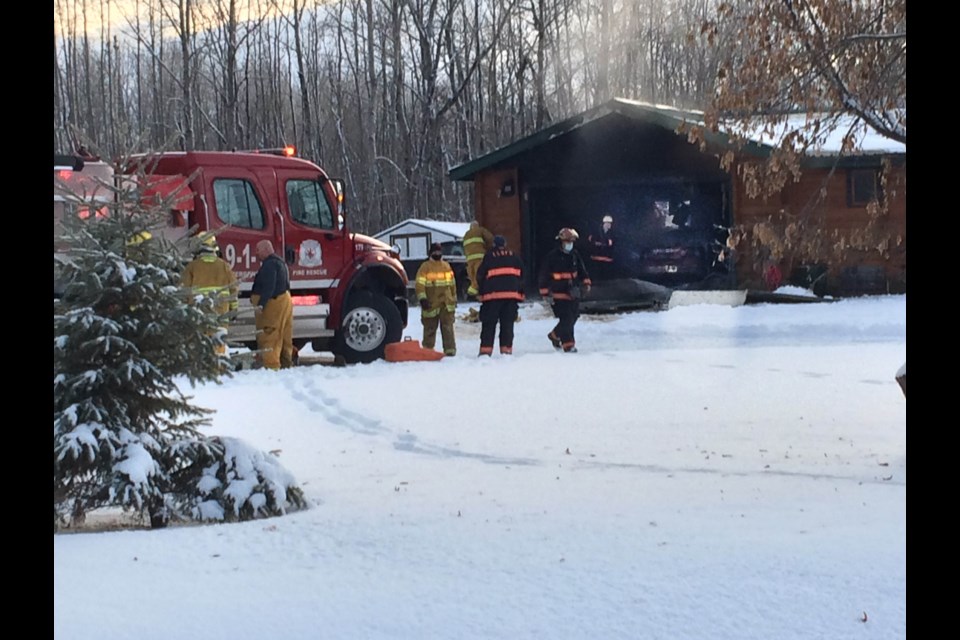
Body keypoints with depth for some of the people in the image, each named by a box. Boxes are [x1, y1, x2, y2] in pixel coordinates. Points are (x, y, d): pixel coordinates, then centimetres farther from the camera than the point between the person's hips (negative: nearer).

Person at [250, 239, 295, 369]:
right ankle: (286, 363, 17)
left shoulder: (269, 264, -14)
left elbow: (268, 287, -24)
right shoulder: (280, 263, 20)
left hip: (273, 303, -11)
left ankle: (271, 365, -16)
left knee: (268, 336, -11)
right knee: (283, 336, 13)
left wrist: (260, 304, -27)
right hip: (285, 301, 11)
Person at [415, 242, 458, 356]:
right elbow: (419, 284, -11)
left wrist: (454, 298, 24)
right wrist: (422, 298, -21)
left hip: (447, 304, 3)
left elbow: (452, 284, 23)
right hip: (431, 303, -3)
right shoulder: (425, 267, -1)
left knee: (448, 327, -2)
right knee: (430, 328, 6)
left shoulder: (447, 266, 14)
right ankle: (428, 350, 14)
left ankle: (450, 350, -1)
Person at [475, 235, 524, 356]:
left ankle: (485, 350, -5)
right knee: (507, 323, 6)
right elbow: (521, 273, 14)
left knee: (489, 323, 2)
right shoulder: (513, 256, 12)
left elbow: (480, 275, 5)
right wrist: (520, 291, 22)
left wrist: (482, 292, 17)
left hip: (493, 294, -2)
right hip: (512, 293, 2)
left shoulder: (489, 256, 5)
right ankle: (506, 350, -1)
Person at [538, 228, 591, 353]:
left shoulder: (575, 255, 7)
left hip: (573, 294, 6)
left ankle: (555, 336, 31)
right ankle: (568, 345, -3)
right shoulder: (552, 257, -10)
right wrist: (546, 293, -10)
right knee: (566, 319, -12)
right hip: (558, 294, -6)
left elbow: (582, 271, 17)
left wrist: (586, 284, 6)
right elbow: (544, 275, -8)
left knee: (572, 318, 9)